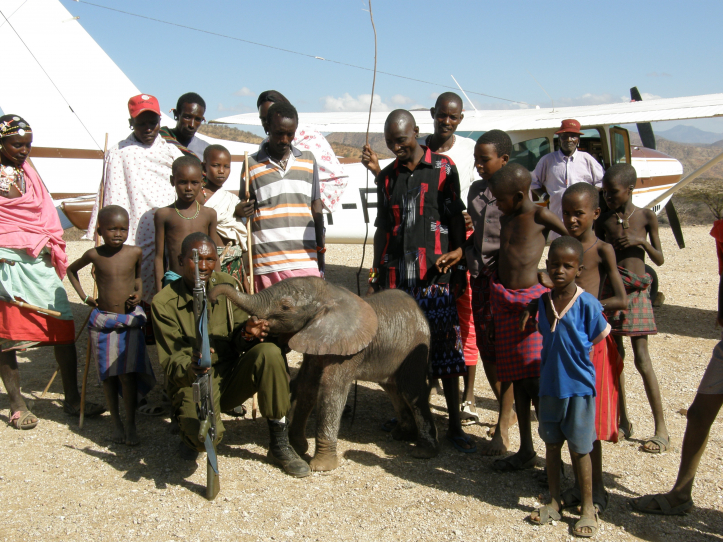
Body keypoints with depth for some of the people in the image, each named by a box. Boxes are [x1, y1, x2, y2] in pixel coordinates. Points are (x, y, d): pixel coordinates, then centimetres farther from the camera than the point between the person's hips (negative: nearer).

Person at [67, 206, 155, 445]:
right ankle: (116, 423, 18)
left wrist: (138, 294, -2)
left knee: (127, 374, -4)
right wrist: (84, 296, 6)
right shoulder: (94, 255, -4)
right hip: (103, 320, 1)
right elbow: (71, 270, 16)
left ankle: (130, 423, 8)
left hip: (130, 320, -1)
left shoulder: (135, 252, -4)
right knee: (108, 375, 6)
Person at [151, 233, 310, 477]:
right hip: (193, 384, -4)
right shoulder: (164, 303, -10)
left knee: (269, 352, -27)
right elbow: (171, 364, -14)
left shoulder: (228, 286, 1)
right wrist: (190, 369, -39)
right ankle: (190, 431, 7)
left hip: (231, 377, 4)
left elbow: (238, 344, 0)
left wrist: (247, 334, -26)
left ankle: (280, 445, -13)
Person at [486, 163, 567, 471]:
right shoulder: (505, 220, 13)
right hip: (505, 303, 7)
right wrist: (494, 312, 18)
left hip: (532, 300, -7)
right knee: (516, 379, 11)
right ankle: (526, 451, 20)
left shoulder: (539, 215, -8)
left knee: (536, 380, -10)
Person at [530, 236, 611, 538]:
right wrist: (552, 365, 8)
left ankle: (588, 509, 20)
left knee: (579, 448, 5)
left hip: (579, 386, -4)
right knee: (552, 444, 14)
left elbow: (597, 339, -2)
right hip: (549, 385, 5)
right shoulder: (543, 302, -1)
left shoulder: (587, 304, -14)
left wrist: (574, 359, 0)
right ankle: (554, 502, 28)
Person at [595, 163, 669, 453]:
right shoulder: (603, 220, 4)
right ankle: (623, 421, 19)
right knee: (614, 356, 6)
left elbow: (660, 259, 3)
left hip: (636, 293, -3)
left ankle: (661, 429, 0)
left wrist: (641, 242, -12)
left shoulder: (647, 217, 0)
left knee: (642, 359, -7)